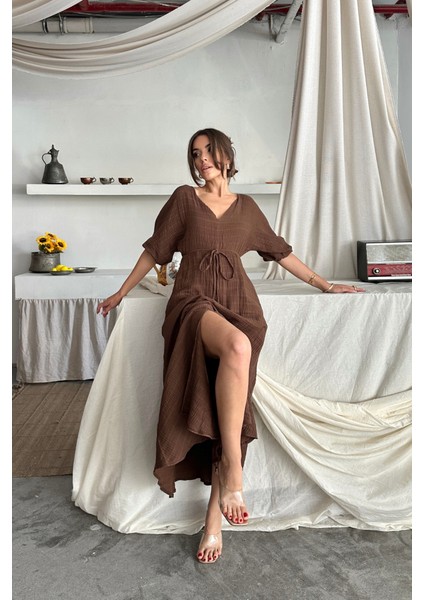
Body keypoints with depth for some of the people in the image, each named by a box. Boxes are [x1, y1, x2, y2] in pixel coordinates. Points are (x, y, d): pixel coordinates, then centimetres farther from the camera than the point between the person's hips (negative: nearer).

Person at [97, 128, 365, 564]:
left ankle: (214, 515, -5)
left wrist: (325, 285, 26)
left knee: (226, 409, -14)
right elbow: (155, 249, 16)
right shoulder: (184, 198, 12)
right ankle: (233, 470, -29)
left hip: (238, 303, 2)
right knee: (237, 345, -38)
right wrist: (122, 293, 19)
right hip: (194, 300, -2)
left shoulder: (246, 207, 18)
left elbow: (279, 251, 24)